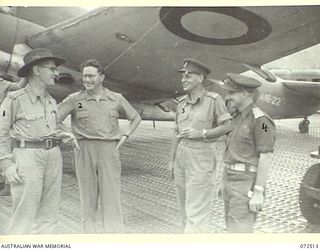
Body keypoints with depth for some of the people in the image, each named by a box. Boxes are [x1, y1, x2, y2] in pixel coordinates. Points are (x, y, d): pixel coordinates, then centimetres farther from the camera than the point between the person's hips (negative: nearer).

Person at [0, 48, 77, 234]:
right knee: (25, 213, -5)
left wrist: (62, 134, 3)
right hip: (27, 156, -6)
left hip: (53, 156, 6)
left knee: (49, 212, 9)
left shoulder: (51, 101, 11)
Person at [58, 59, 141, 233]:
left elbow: (136, 118, 18)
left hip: (109, 151, 0)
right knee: (88, 197, 4)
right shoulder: (75, 99, 2)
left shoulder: (116, 99, 6)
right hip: (84, 151, 0)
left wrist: (125, 136, 5)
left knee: (111, 196, -3)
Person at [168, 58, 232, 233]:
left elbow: (227, 126, -7)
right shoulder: (182, 103, 9)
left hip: (202, 155, -7)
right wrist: (171, 160, 12)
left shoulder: (213, 99, -9)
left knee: (196, 208, -8)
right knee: (184, 204, 13)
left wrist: (201, 133, -19)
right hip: (182, 155, 7)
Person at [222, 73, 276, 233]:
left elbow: (265, 158, -18)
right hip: (231, 179, 9)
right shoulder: (238, 118, 13)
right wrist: (225, 182, 20)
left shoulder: (260, 120, -15)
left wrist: (258, 193, -21)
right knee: (233, 228, 14)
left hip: (247, 183, -9)